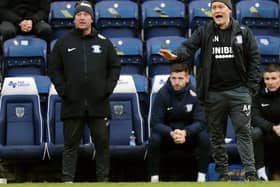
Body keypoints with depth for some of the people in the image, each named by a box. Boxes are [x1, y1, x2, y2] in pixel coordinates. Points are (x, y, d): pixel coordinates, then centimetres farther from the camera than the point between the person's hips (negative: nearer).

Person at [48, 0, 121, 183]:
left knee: (102, 143, 4)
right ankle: (67, 180, 4)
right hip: (72, 104, -1)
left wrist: (108, 89, -1)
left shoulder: (104, 42, 7)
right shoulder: (63, 42, 5)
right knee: (71, 144, 2)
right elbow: (54, 69, 7)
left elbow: (115, 67, 10)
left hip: (99, 104, 1)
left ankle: (103, 179, 11)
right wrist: (63, 90, -4)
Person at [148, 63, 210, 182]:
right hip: (167, 134, -1)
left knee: (204, 136, -27)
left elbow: (200, 122, -14)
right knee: (154, 138, -31)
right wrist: (171, 133, -36)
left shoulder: (193, 94, -13)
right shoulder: (162, 94, -14)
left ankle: (202, 177, -18)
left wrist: (185, 132, -34)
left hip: (188, 135, 1)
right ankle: (154, 178, -21)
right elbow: (155, 123, -17)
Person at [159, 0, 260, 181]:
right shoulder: (204, 32, 3)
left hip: (239, 91, -2)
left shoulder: (243, 32, 2)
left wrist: (251, 87, -4)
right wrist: (176, 55, -33)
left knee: (243, 131, -5)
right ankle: (223, 173, 16)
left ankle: (250, 172, -4)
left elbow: (254, 59, 3)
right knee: (217, 135, 8)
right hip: (213, 93, 2)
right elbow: (189, 47, -10)